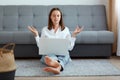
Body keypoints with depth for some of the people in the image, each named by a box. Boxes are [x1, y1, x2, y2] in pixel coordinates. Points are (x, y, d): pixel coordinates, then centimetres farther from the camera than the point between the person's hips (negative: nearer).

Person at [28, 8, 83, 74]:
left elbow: (70, 47, 8)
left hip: (62, 54, 0)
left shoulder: (65, 29, 13)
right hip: (49, 53, 0)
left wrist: (74, 35, -2)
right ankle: (60, 66, -69)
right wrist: (36, 35, -1)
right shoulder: (45, 29, 12)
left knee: (65, 56, -37)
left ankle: (57, 68, -71)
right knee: (47, 58, -38)